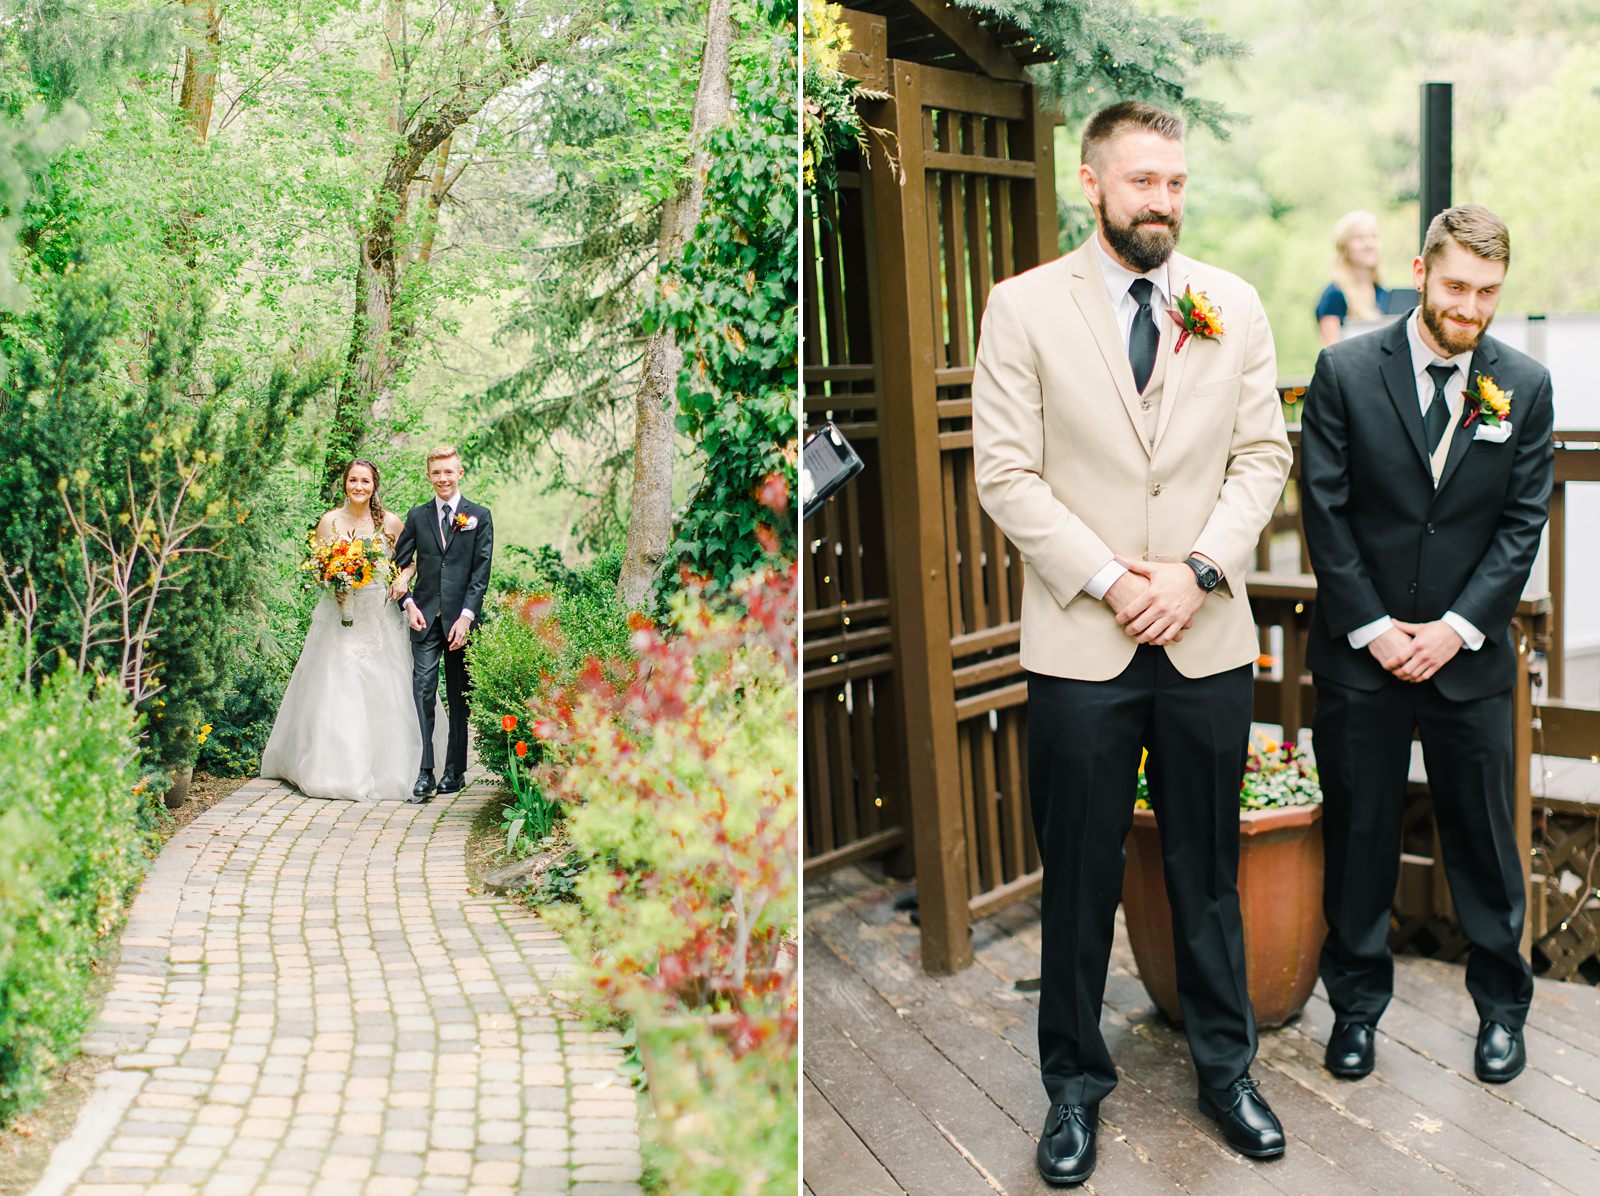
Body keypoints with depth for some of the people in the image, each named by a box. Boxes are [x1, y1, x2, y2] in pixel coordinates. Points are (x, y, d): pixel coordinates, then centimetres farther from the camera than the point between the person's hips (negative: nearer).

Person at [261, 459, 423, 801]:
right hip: (339, 617, 0)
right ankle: (335, 769, 3)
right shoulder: (329, 521, 4)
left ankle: (381, 770, 6)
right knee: (334, 692, -4)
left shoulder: (390, 522, 4)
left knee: (380, 694, -2)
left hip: (379, 616, 0)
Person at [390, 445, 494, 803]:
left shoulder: (479, 516, 4)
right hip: (425, 617, 1)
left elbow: (481, 571, -1)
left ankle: (455, 771, 16)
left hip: (461, 619, -1)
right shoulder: (417, 516, 11)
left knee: (459, 698, 7)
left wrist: (467, 616, -10)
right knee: (422, 692, -9)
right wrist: (408, 603, -2)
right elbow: (399, 562, 13)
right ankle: (424, 774, -11)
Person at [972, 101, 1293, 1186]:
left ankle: (1227, 1067, 31)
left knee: (1210, 870, 13)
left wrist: (1198, 571, -9)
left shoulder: (1234, 306, 8)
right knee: (1081, 876, 7)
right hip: (1081, 645, -2)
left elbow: (1264, 456, 5)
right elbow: (1006, 474, -5)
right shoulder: (1025, 307, -1)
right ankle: (1076, 1084, 25)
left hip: (1210, 639, 2)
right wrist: (1108, 581, -12)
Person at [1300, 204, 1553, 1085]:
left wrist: (1458, 626, -10)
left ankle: (1501, 1004, 29)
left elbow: (1523, 522, 0)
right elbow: (1325, 510, -5)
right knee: (1357, 831, 8)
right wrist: (1372, 628, -9)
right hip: (1361, 649, -1)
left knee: (1483, 831, 10)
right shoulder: (1346, 372, -4)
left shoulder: (1525, 386, 2)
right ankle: (1357, 1001, 25)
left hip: (1469, 651, 1)